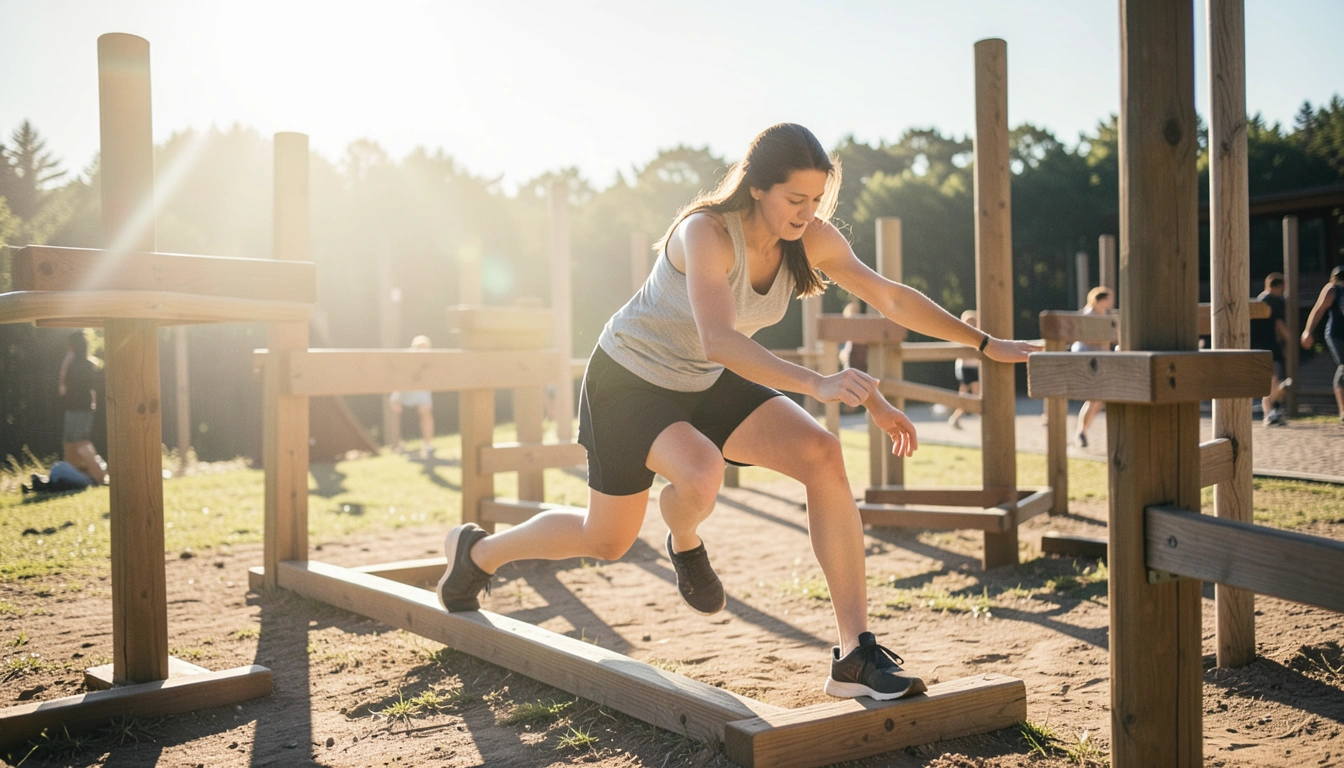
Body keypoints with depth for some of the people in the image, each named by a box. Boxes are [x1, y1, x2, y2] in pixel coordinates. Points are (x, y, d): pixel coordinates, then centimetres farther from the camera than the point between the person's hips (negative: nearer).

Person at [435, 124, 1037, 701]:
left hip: (712, 382, 6)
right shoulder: (706, 233, -31)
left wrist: (984, 343, -4)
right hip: (631, 378, -5)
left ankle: (855, 655, -15)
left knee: (822, 454, -18)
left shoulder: (812, 239, -12)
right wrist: (816, 384, -57)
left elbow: (891, 298, -3)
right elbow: (719, 339, -46)